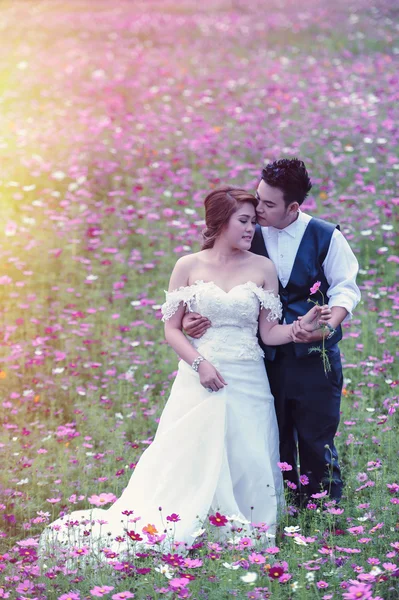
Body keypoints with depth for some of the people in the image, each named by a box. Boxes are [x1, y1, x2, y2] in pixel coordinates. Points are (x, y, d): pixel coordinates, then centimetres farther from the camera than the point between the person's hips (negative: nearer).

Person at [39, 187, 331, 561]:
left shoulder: (262, 268, 5)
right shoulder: (188, 266, 2)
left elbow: (269, 332, 4)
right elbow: (172, 329, 2)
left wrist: (302, 326, -15)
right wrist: (199, 363, -13)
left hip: (247, 384, 2)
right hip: (200, 380, -1)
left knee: (246, 466, -1)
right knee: (189, 461, -6)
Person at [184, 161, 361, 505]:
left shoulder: (326, 237, -3)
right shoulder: (251, 239, 2)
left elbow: (345, 289, 0)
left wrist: (328, 326, -18)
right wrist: (196, 318, -13)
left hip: (314, 357, -2)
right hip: (268, 357, 2)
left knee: (317, 443, 1)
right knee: (276, 444, 7)